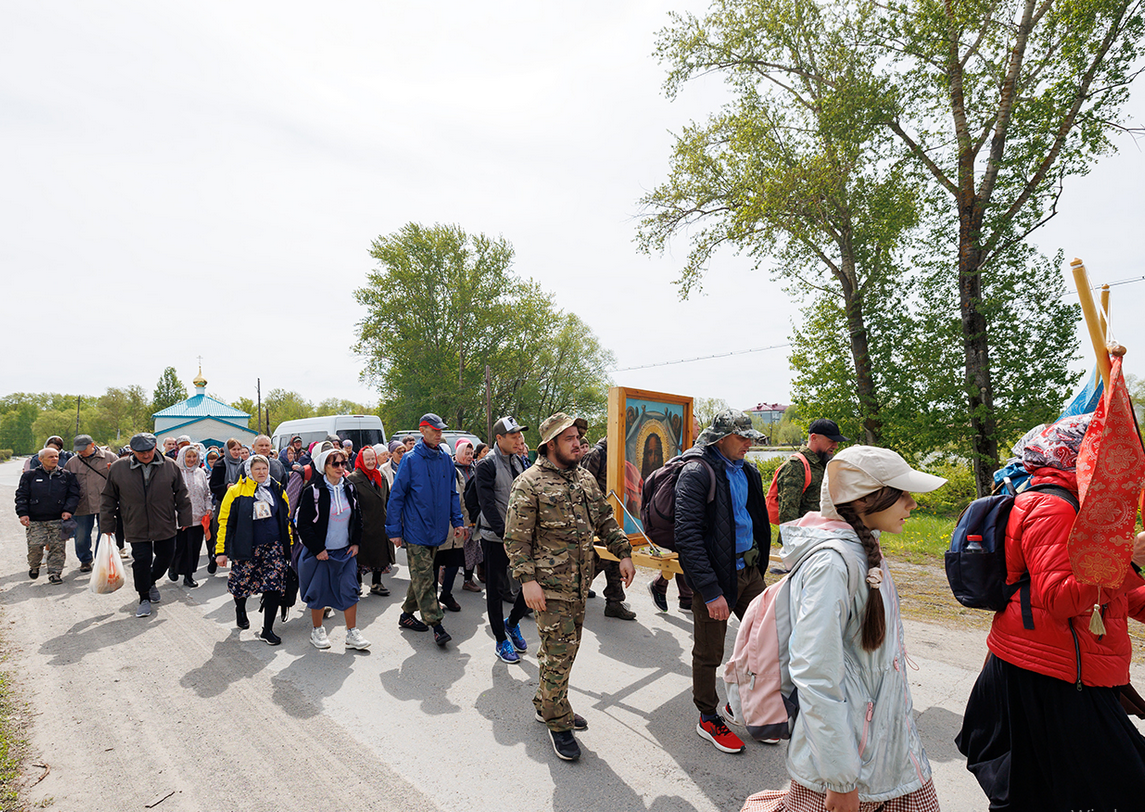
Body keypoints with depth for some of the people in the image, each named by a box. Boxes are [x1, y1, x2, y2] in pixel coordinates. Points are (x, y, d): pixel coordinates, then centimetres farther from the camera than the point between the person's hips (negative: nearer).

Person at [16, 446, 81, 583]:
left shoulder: (67, 475, 9)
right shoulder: (30, 475, 8)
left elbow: (73, 495, 9)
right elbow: (21, 496, 7)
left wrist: (68, 510, -5)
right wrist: (23, 513, -5)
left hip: (58, 520, 0)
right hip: (35, 520, 0)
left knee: (58, 547, -3)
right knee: (35, 545, -5)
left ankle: (55, 573, 8)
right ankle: (34, 566, 25)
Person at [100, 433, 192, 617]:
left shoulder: (169, 466, -4)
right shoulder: (118, 468, -4)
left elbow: (181, 495, 4)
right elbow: (108, 498, 7)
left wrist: (185, 519, 3)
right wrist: (107, 524, 7)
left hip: (165, 526, 1)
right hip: (136, 528, -1)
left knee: (165, 556, 13)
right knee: (141, 561, -2)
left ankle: (151, 582, 43)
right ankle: (144, 598, 17)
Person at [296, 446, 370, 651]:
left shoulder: (349, 489, 4)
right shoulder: (313, 492, -11)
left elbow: (357, 517, 14)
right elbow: (304, 524, -10)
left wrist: (355, 542, 6)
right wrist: (317, 549, -12)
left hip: (346, 551, 4)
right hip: (321, 553, -4)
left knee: (350, 590, 3)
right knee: (319, 592, 8)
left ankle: (352, 633, 12)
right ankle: (317, 631, 28)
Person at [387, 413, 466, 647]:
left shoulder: (445, 459, 5)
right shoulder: (410, 460, -9)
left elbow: (452, 493, 12)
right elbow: (396, 496, -7)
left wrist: (457, 522, 5)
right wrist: (394, 530, -8)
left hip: (436, 530, 6)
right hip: (416, 530, -5)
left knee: (422, 575, 15)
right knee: (424, 577, -4)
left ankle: (407, 614, 31)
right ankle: (436, 625, 0)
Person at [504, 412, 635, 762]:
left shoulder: (585, 478, 10)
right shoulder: (529, 484, -13)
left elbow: (605, 520, 17)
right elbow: (516, 538, -14)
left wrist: (624, 553, 7)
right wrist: (527, 579, -20)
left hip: (579, 582, 7)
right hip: (548, 584, -7)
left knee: (566, 648, 17)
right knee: (559, 653, -2)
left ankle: (546, 704, 36)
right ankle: (558, 723, 17)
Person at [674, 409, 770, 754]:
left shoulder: (747, 472, 8)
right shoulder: (697, 472, -17)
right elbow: (688, 537, -21)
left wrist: (757, 568, 16)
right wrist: (711, 592, -22)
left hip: (748, 571, 8)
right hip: (715, 575, -7)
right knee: (708, 653, 8)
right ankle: (708, 718, 29)